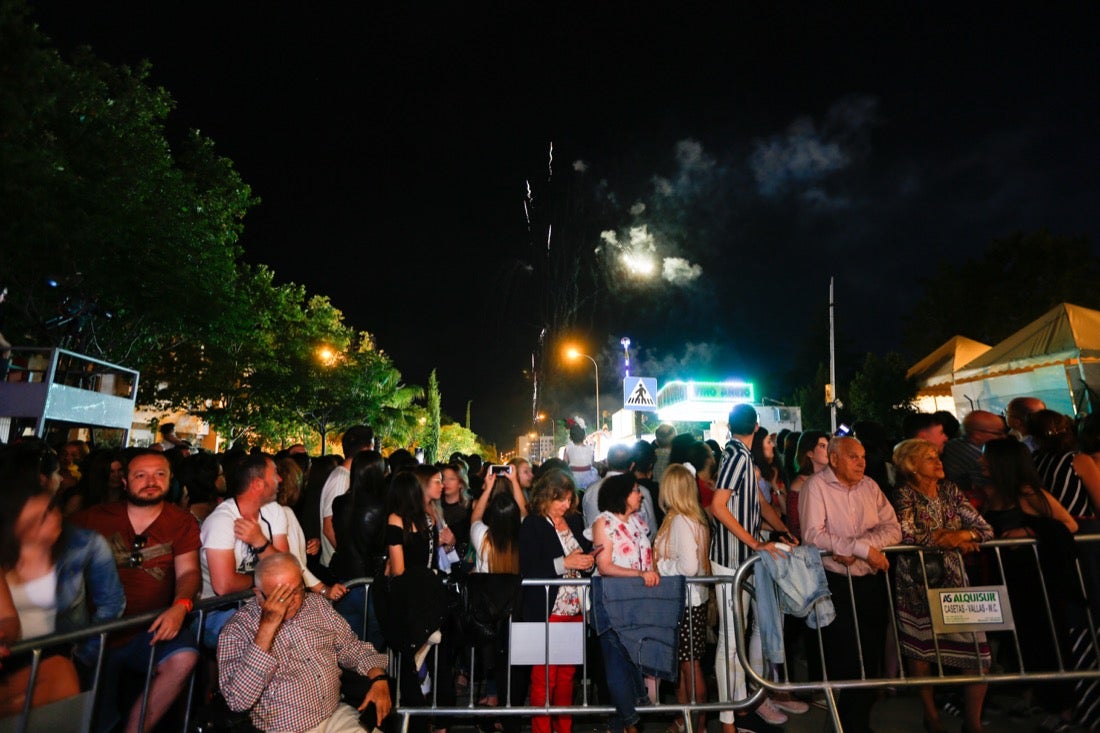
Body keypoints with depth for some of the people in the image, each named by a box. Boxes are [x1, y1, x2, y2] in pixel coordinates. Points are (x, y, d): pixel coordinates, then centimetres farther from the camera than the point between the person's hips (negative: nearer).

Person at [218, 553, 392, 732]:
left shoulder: (316, 604, 5)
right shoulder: (238, 629, -9)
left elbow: (352, 647, 11)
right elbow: (238, 701, -20)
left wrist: (378, 678, -7)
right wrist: (267, 628, -25)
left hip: (337, 716, 3)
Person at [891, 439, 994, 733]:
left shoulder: (950, 491, 6)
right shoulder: (905, 494, -9)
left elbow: (985, 528, 2)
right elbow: (906, 534, -23)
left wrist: (964, 534, -18)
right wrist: (949, 537, -15)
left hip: (954, 579, 4)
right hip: (916, 582, -4)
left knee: (978, 652, 0)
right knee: (920, 648, 7)